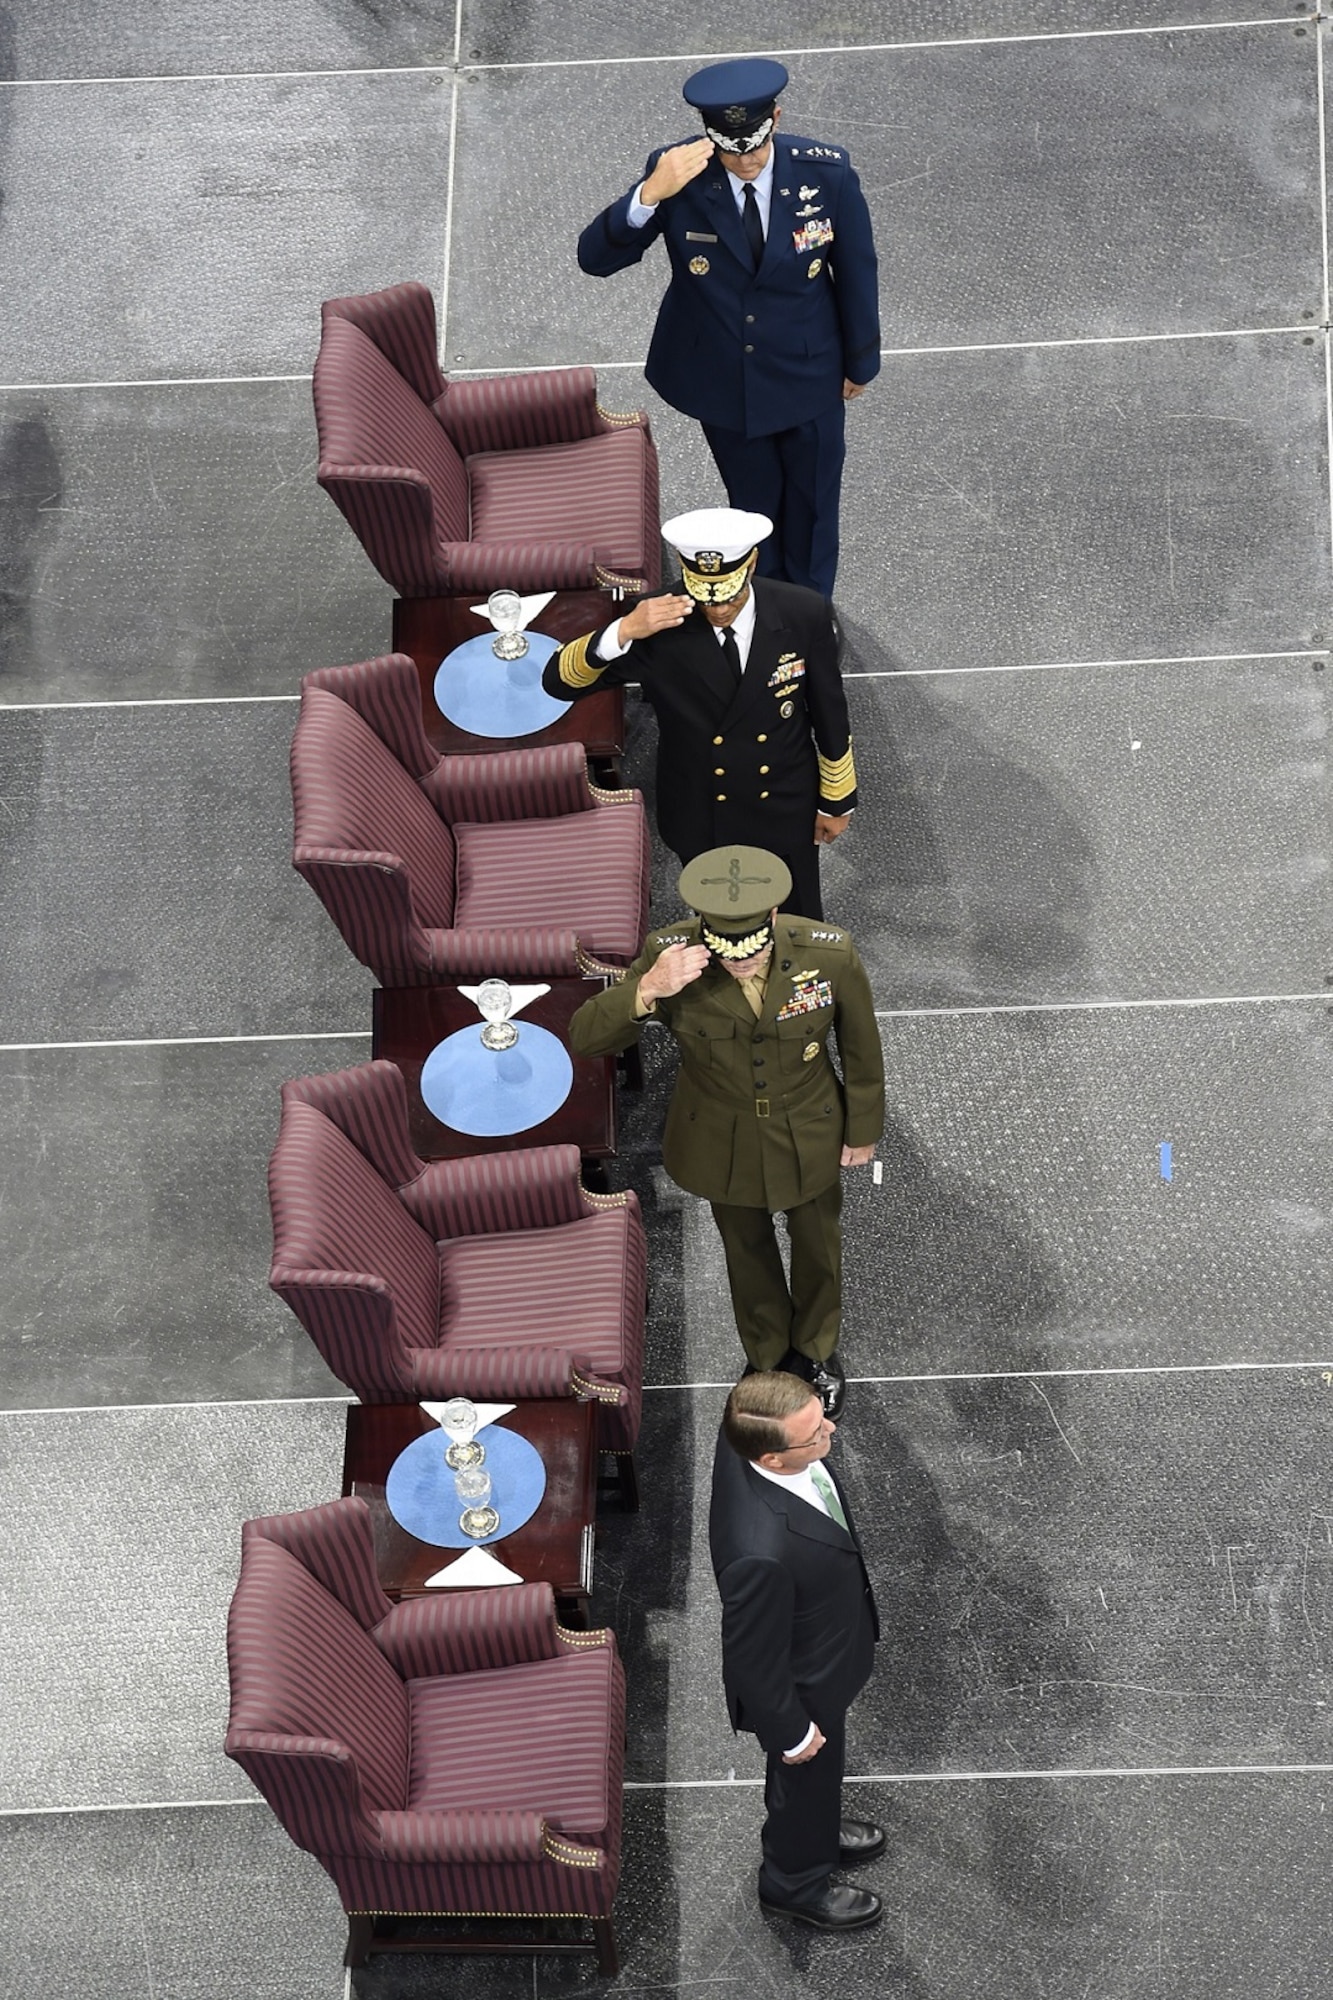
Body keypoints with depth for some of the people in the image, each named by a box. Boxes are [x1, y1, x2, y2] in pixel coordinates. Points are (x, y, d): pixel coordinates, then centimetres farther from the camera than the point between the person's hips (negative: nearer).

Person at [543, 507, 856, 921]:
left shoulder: (805, 616, -22)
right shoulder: (659, 626, -24)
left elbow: (829, 712, -7)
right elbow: (559, 681, -23)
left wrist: (836, 800, 4)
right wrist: (623, 632, -41)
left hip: (785, 814, 0)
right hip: (701, 821, 0)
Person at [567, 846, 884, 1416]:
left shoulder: (829, 956, -31)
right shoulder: (669, 954, -31)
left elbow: (861, 1049, -12)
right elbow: (583, 1039, -28)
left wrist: (863, 1131, 1)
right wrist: (647, 990, -46)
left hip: (809, 1137, 0)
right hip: (723, 1143, 0)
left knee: (817, 1245, 26)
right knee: (747, 1249, 26)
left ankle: (817, 1348, 57)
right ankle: (769, 1354, 56)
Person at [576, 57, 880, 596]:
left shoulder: (827, 173, -23)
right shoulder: (678, 173, -24)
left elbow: (855, 269, -7)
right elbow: (595, 257, -26)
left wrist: (860, 361, 5)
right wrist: (651, 193, -44)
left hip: (809, 376, 0)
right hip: (722, 381, 0)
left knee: (812, 506, 21)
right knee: (753, 505, 22)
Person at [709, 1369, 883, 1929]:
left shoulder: (751, 1437, -27)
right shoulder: (762, 1552, -49)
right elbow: (754, 1658, -30)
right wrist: (792, 1731, -13)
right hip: (803, 1685, -7)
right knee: (808, 1774, 25)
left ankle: (812, 1832, 65)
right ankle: (795, 1879, 55)